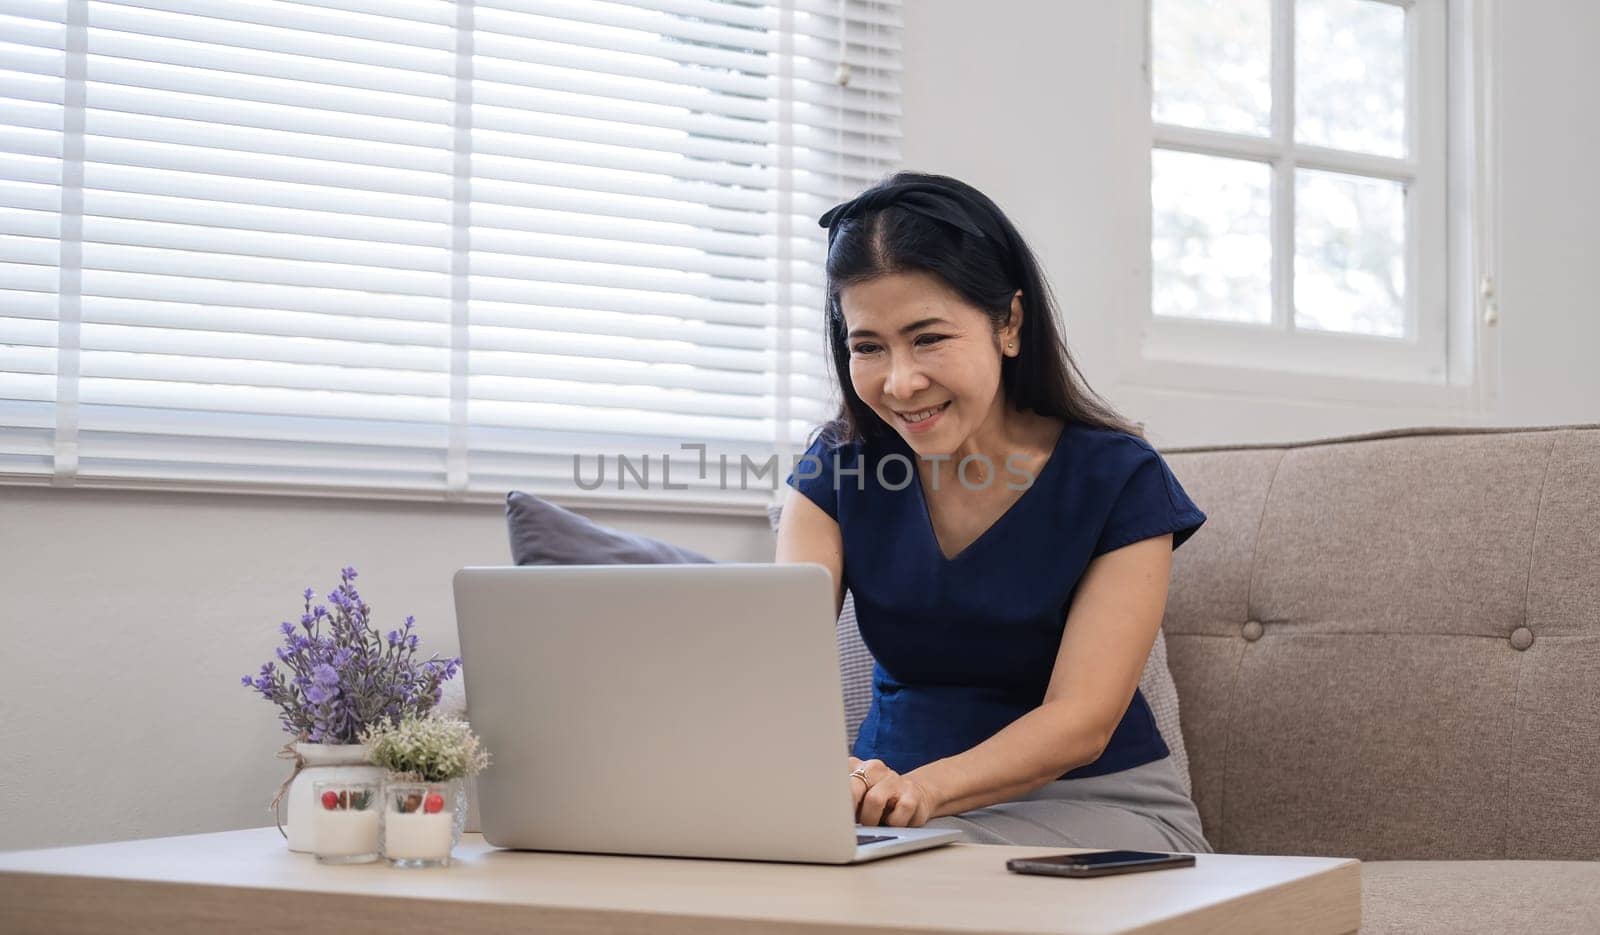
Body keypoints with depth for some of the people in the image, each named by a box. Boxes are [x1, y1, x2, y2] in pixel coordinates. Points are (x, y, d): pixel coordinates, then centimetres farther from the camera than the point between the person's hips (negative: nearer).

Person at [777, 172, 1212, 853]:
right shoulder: (837, 470, -1)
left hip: (1093, 803, -3)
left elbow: (1082, 720, -18)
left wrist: (922, 790, -38)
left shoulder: (1119, 481, -10)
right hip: (894, 790, 4)